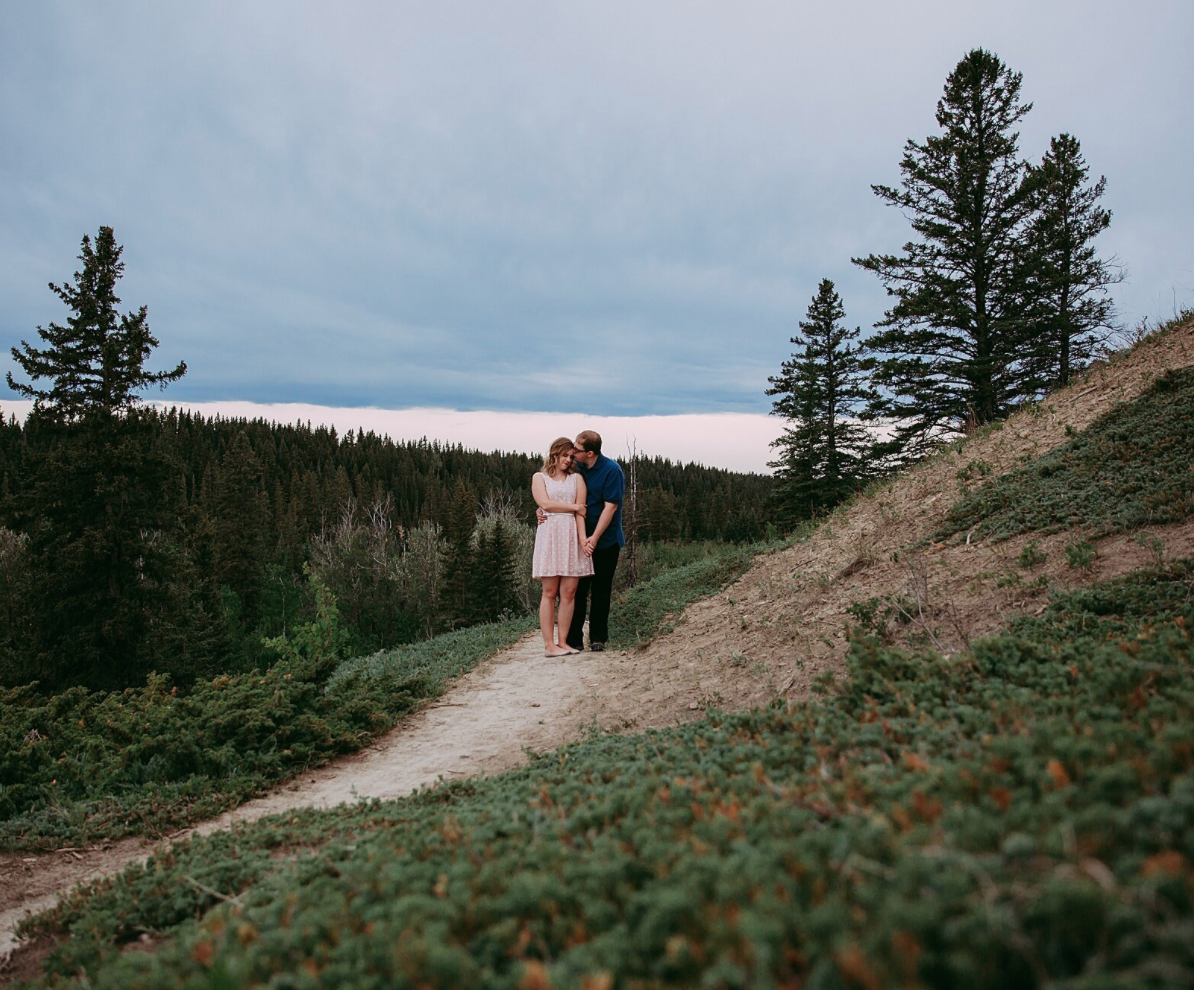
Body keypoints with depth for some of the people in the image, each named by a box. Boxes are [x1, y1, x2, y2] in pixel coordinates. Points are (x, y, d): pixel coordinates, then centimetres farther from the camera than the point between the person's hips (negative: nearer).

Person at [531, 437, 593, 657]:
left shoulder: (576, 478, 16)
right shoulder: (539, 478, 10)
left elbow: (580, 511, 4)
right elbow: (545, 504, -7)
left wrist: (582, 537, -9)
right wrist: (574, 507, -1)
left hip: (572, 536, 3)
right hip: (550, 535, -3)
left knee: (569, 591, -1)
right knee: (550, 592, -4)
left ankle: (562, 641, 4)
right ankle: (549, 644, -3)